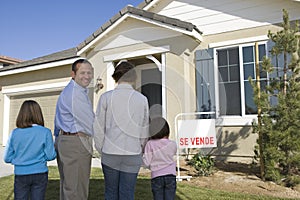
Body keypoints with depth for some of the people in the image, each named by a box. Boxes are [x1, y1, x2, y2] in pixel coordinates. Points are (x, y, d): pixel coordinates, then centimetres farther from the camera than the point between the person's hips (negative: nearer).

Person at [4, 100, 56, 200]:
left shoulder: (14, 133, -5)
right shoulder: (45, 132, -11)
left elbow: (7, 158, -1)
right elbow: (50, 156, -10)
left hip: (20, 175, 1)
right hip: (40, 174, -1)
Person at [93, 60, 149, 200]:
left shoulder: (106, 97, -4)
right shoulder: (142, 99, -1)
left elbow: (98, 128, 0)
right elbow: (144, 131, 5)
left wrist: (101, 149, 12)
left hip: (110, 153, 0)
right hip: (133, 154, 1)